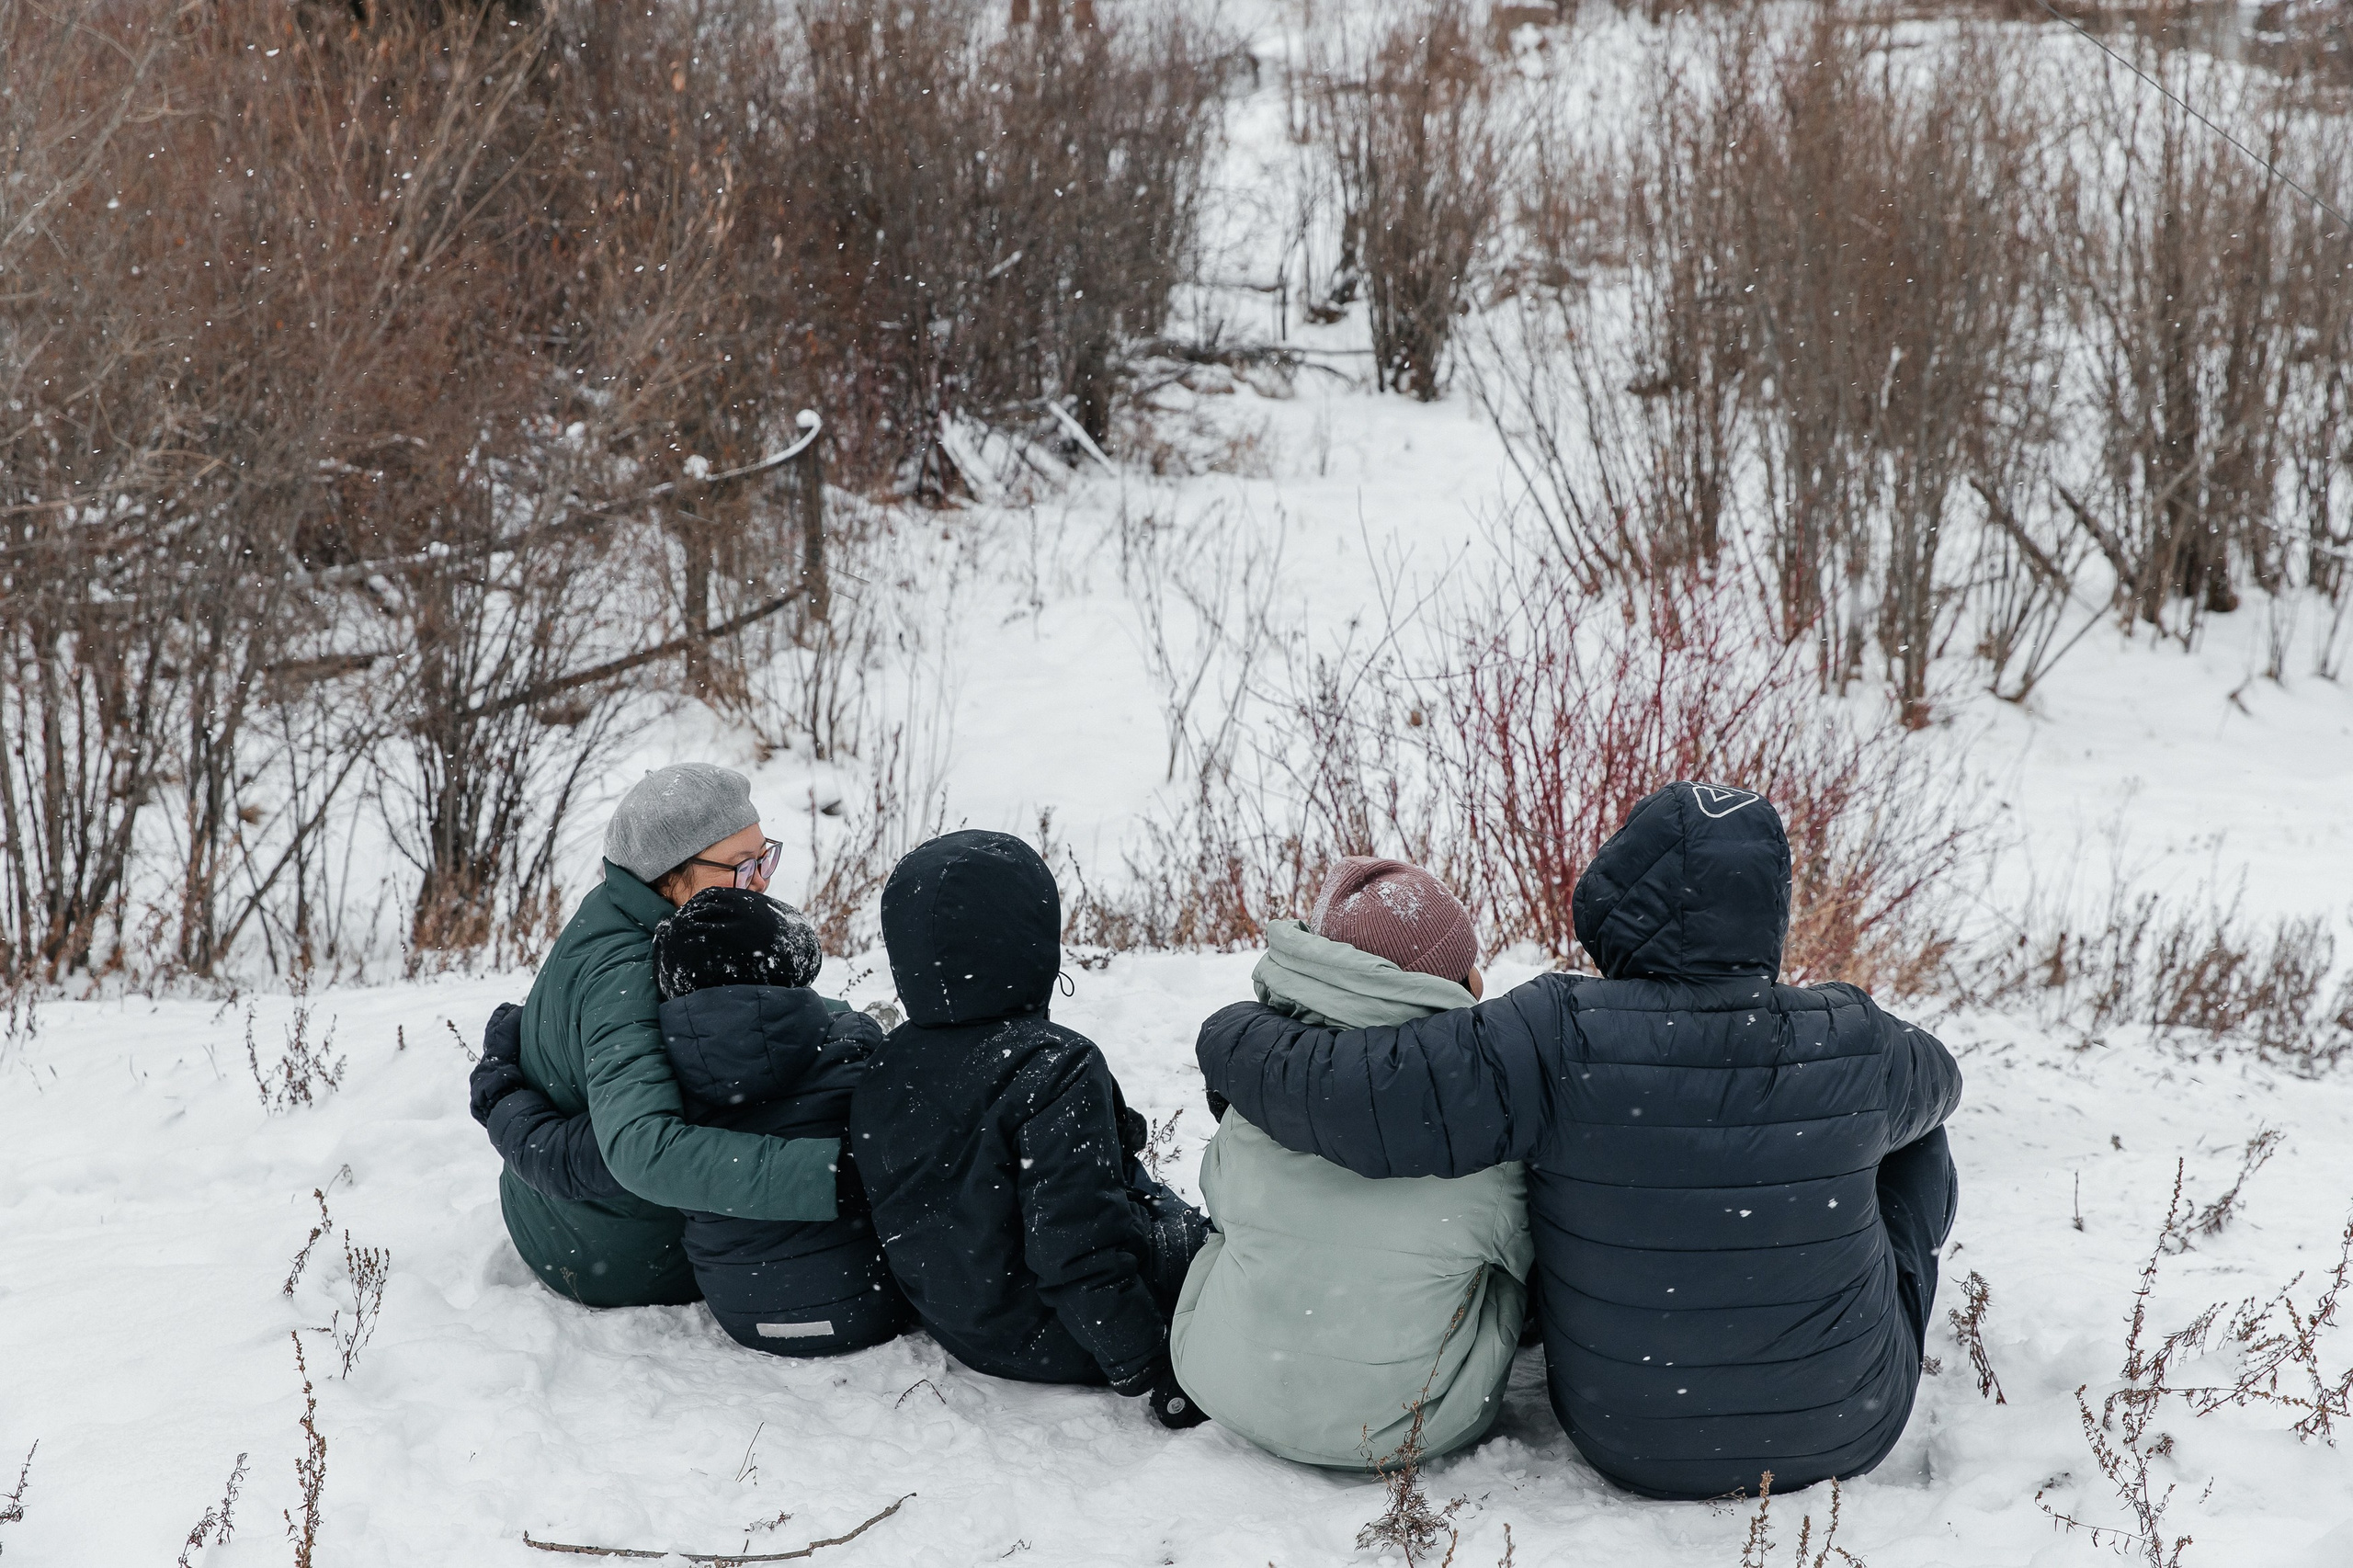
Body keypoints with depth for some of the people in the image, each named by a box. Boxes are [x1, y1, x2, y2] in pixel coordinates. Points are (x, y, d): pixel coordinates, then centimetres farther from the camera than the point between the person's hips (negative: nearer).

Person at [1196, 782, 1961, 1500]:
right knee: (1917, 1144, 24)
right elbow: (1936, 1079, 9)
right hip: (1851, 1433, 1)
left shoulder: (1560, 1040, -26)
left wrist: (1237, 1034, -9)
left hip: (1630, 1447, 0)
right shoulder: (1854, 1042, -15)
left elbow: (1356, 1098, -29)